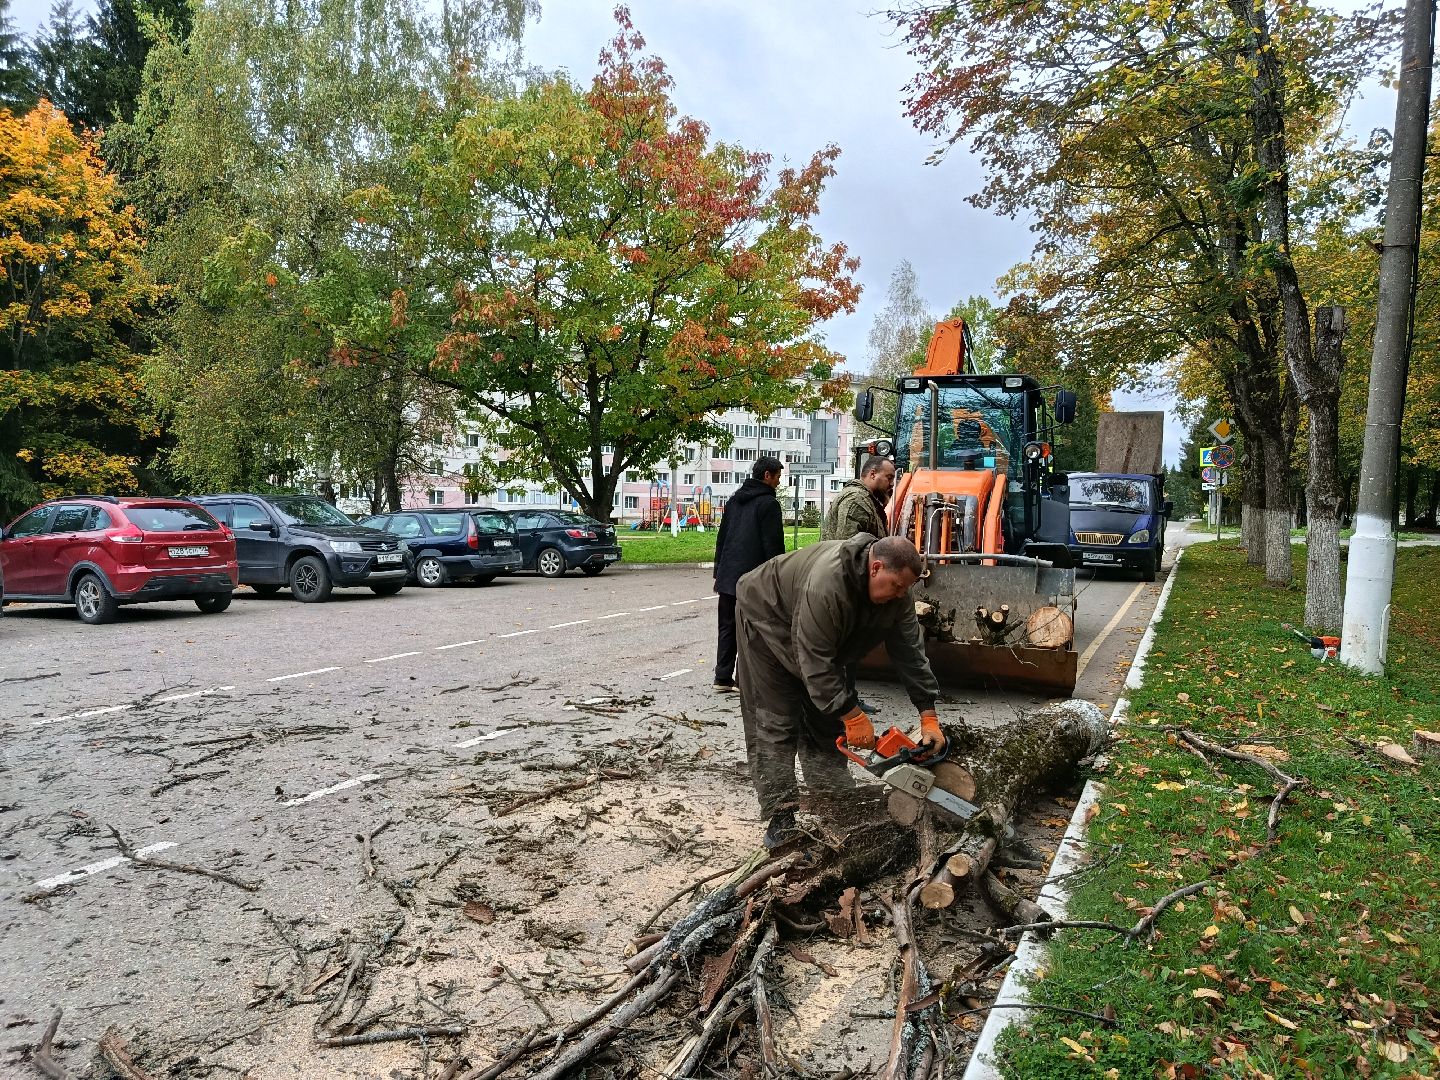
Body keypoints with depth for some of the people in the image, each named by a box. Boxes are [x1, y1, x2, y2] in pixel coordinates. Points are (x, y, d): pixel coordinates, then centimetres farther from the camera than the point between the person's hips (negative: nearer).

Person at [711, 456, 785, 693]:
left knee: (727, 627, 11)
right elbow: (773, 545, -13)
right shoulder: (769, 503, -9)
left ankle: (723, 678, 12)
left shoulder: (733, 500, 15)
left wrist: (718, 572, 22)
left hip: (727, 577, 7)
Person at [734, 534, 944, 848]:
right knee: (776, 725, -10)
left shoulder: (895, 591, -19)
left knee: (824, 722, 5)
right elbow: (816, 663, -38)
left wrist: (928, 716, -17)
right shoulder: (826, 584, -43)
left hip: (815, 640, 7)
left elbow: (910, 651, -14)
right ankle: (779, 821, -6)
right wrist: (853, 715, -33)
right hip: (766, 620, -7)